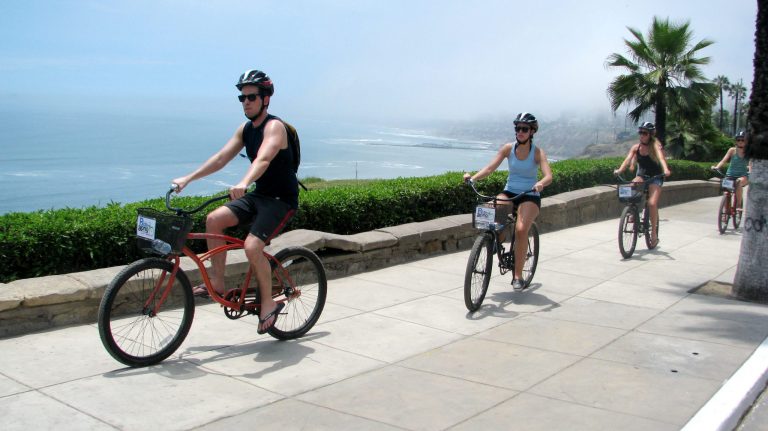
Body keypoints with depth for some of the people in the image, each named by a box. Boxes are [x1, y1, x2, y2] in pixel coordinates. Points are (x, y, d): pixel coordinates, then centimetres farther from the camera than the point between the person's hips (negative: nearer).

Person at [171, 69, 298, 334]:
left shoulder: (274, 127, -17)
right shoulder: (245, 129, 9)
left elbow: (263, 159, -36)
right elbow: (221, 158, 7)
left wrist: (243, 183, -53)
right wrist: (188, 178, -1)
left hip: (282, 199, -8)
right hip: (259, 195, 8)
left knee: (252, 246, -24)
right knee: (214, 219, -9)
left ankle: (269, 303, -3)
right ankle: (217, 282, 2)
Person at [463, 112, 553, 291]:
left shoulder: (537, 152, -8)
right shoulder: (508, 148, -2)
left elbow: (548, 176, -20)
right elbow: (490, 167, -9)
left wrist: (540, 183, -43)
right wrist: (473, 177, -26)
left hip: (530, 196, -3)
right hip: (509, 192, 3)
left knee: (521, 230, -25)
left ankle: (518, 276, -13)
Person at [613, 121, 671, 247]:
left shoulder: (655, 145, -14)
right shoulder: (636, 147, -4)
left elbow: (661, 157, -32)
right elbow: (628, 159, -16)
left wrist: (666, 170, -51)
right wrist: (620, 170, -35)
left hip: (655, 178, -3)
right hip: (641, 175, 3)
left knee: (652, 203, -19)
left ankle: (654, 232, -3)